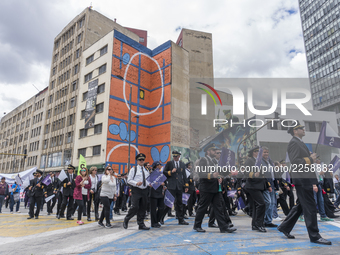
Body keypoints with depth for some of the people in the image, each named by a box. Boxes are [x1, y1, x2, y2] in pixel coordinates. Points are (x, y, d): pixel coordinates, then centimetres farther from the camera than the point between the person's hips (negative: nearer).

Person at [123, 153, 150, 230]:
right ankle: (126, 220, 12)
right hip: (136, 190, -5)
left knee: (143, 208, 8)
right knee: (135, 207, -13)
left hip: (144, 190, 5)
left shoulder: (146, 171, 18)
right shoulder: (133, 169, 2)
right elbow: (129, 180, -3)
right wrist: (136, 183, -18)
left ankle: (141, 224, 19)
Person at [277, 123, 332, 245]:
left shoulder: (300, 143, 20)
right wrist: (310, 159, -13)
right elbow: (294, 162, -21)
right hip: (302, 179, -11)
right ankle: (314, 236, 8)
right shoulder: (293, 142, -12)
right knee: (310, 207, -3)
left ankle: (284, 227, 24)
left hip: (306, 179, 11)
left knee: (300, 206, 15)